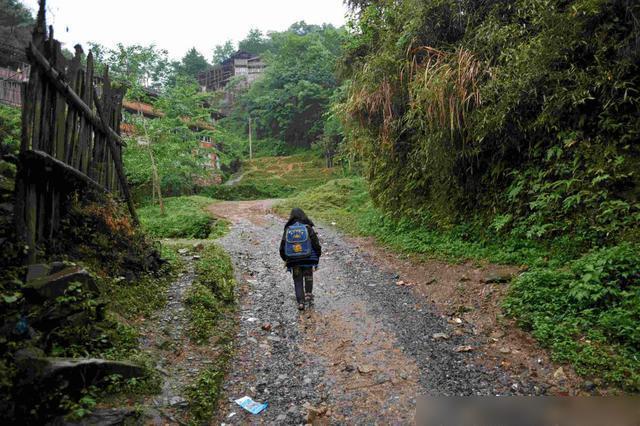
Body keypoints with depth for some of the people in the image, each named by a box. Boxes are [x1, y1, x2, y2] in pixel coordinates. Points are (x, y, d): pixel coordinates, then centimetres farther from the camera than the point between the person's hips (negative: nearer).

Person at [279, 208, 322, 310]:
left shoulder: (287, 230, -1)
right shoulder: (308, 229, -5)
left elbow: (282, 248, 3)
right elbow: (316, 245, -4)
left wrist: (286, 259, 17)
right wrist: (317, 258, 8)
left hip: (293, 262, 1)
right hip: (308, 260, -1)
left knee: (298, 282, 12)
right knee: (308, 278, 25)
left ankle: (300, 302, 5)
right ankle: (308, 293, 14)